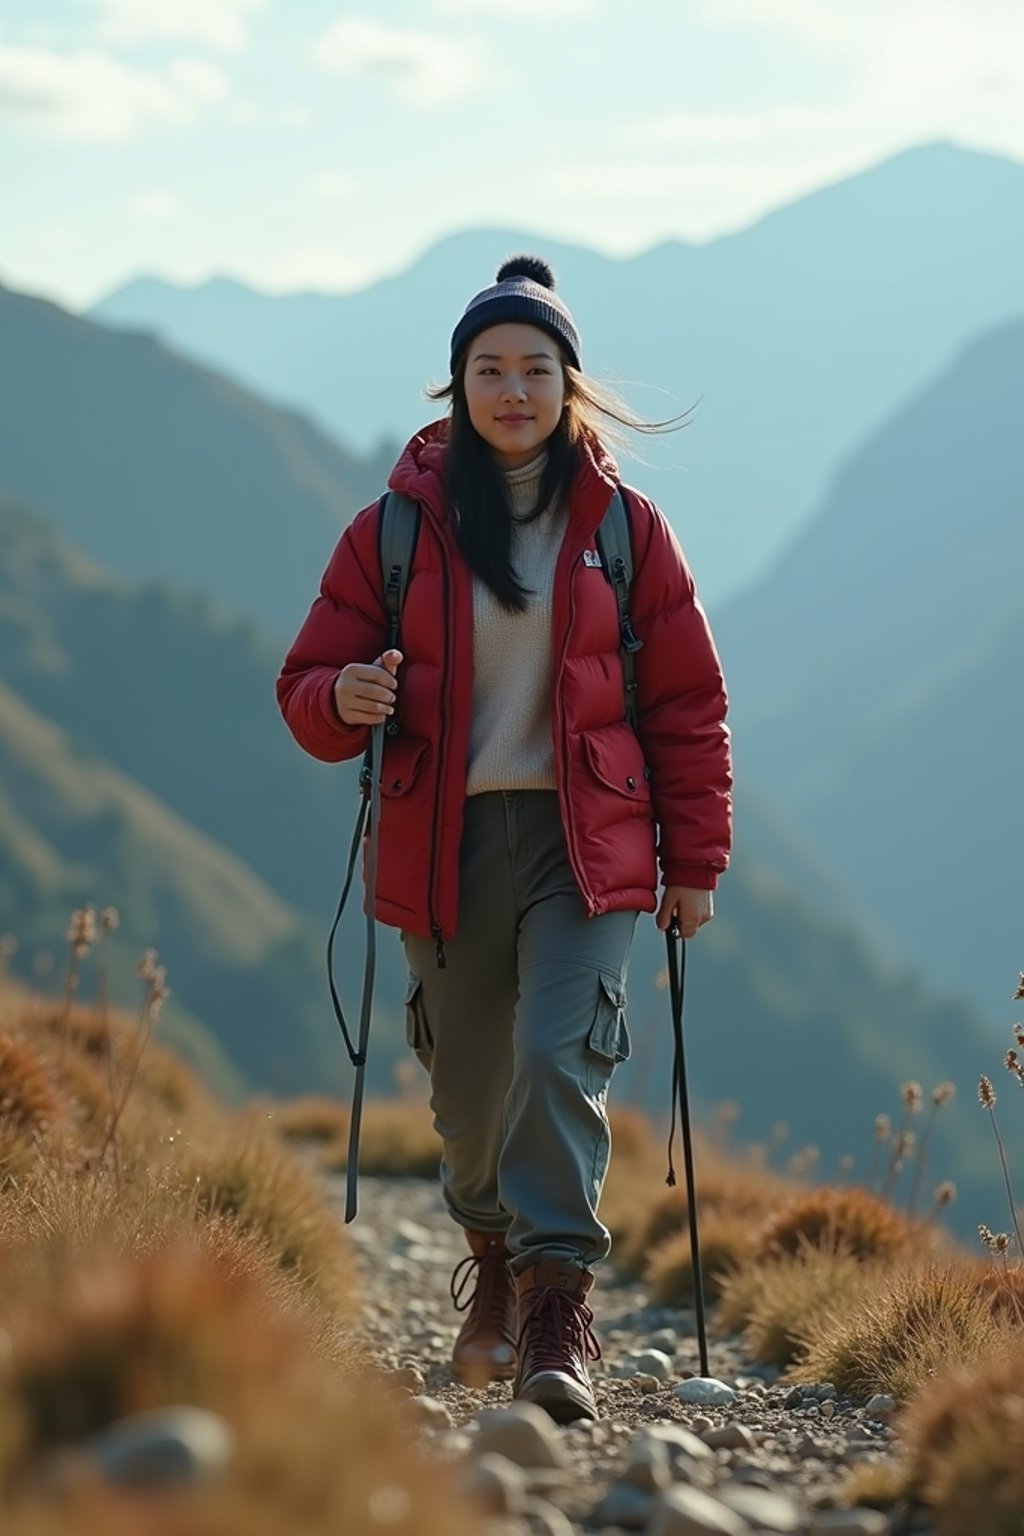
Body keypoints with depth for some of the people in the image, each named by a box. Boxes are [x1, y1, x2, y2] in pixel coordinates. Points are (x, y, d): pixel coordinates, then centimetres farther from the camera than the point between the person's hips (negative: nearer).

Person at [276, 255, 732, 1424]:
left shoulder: (624, 530, 3)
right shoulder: (396, 529, 2)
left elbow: (686, 704, 7)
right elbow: (309, 690, 5)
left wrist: (695, 861, 4)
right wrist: (343, 700, -19)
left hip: (586, 844, -1)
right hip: (446, 841, 1)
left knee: (560, 1056, -17)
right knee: (470, 1085, 8)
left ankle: (556, 1303, -18)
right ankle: (495, 1260, 34)